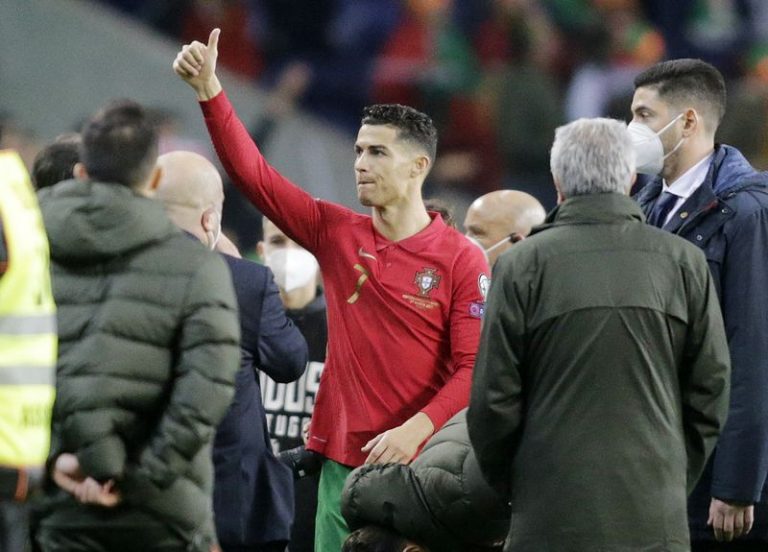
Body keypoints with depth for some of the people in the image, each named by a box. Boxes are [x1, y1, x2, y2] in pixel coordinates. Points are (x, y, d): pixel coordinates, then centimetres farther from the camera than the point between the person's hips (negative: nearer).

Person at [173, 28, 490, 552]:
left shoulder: (461, 260, -5)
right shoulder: (336, 234, 7)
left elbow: (475, 366, -9)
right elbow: (253, 173, 3)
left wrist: (415, 431, -21)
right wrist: (210, 92, -6)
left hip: (418, 464, -4)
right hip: (342, 460, 4)